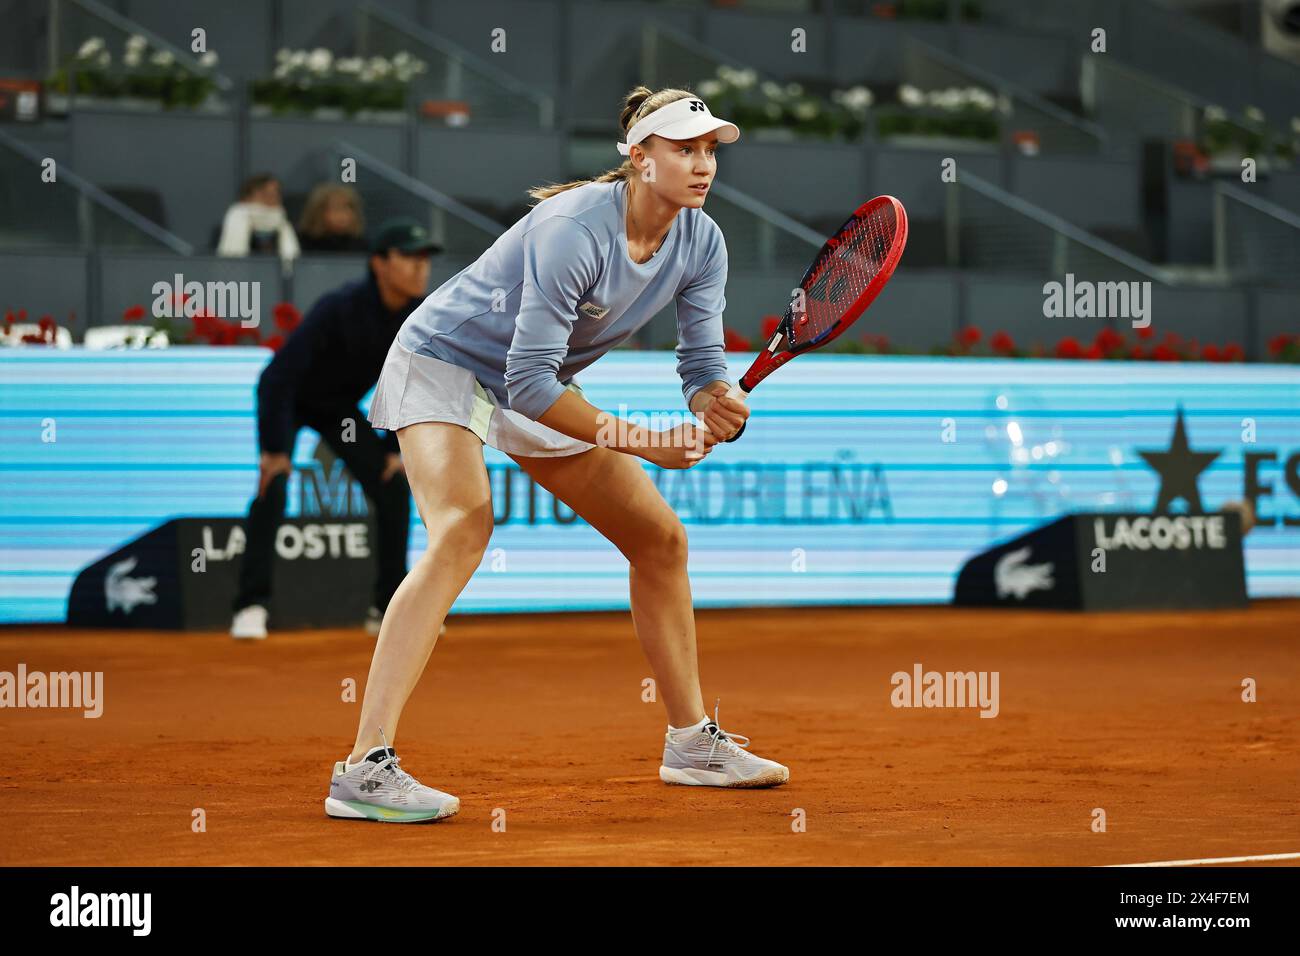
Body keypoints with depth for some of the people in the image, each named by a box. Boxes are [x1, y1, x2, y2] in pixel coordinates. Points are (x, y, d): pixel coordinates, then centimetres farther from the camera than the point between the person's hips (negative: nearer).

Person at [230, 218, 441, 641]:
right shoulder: (341, 309, -36)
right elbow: (278, 377, -35)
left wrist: (396, 447, -5)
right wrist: (275, 449, -32)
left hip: (340, 408, 6)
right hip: (290, 401, -6)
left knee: (394, 487, -3)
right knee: (273, 485, -24)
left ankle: (390, 607, 7)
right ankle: (251, 605, -19)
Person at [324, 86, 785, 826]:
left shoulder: (701, 244, -10)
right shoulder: (573, 230, -32)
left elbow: (703, 362, -9)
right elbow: (528, 380, -34)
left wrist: (716, 409, -32)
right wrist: (637, 441, -37)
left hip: (539, 385, 8)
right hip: (444, 360, -8)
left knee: (661, 538, 7)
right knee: (464, 528, -32)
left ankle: (692, 742, 24)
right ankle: (365, 769, -40)